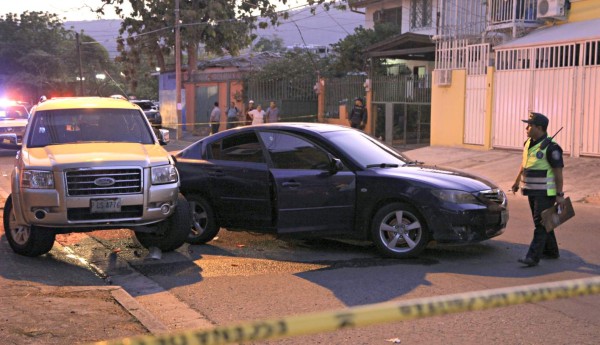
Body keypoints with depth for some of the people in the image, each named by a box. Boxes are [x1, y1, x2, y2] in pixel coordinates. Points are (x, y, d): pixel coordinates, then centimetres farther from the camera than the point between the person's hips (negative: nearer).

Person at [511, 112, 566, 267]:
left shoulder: (551, 147, -16)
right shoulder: (529, 143, 9)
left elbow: (558, 172, -16)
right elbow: (524, 164, 22)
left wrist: (560, 194, -18)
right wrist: (517, 182, 27)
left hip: (545, 193, -8)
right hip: (532, 191, 9)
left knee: (541, 224, -9)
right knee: (542, 222, 15)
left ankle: (533, 257, -12)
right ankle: (551, 251, 28)